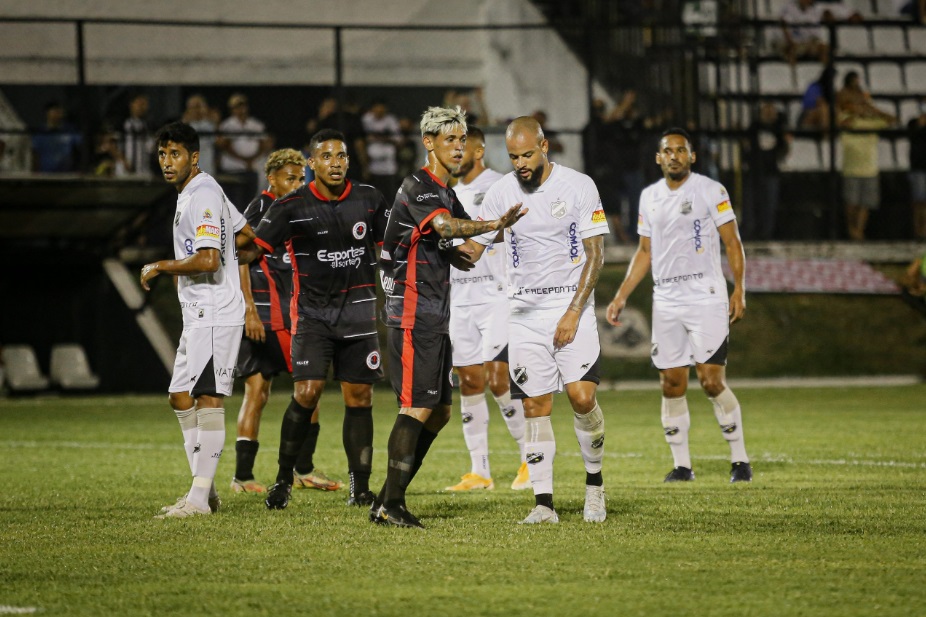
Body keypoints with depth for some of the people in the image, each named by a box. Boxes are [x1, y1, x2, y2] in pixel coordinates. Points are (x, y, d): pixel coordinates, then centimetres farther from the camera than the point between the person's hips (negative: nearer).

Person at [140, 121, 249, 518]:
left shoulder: (203, 195, -15)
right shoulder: (189, 194, 16)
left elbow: (209, 261, -25)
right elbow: (248, 237, 26)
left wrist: (159, 267, -13)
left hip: (214, 315, -11)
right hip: (197, 315, 11)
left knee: (208, 398, -10)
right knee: (181, 397, 12)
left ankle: (199, 498, -11)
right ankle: (204, 490, 16)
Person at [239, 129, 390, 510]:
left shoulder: (369, 199, 3)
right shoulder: (292, 207, -6)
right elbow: (253, 249, -8)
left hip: (359, 308, 3)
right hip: (312, 311, -2)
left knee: (359, 398, 2)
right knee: (307, 393, -13)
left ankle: (360, 486, 11)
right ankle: (284, 479, 0)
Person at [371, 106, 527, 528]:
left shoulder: (446, 193, 18)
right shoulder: (417, 188, -12)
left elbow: (451, 250, 21)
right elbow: (445, 225, -33)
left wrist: (460, 252, 0)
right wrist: (493, 225, -45)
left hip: (434, 318, 10)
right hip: (413, 315, -10)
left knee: (439, 412, 10)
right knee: (418, 408, -12)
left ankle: (388, 501, 14)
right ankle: (391, 505, -8)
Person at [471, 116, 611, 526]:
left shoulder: (578, 186, -4)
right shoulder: (501, 192, 3)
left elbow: (595, 255, -4)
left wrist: (573, 312, -11)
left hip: (571, 306, -2)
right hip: (524, 311, 2)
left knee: (582, 397, -13)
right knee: (535, 406, -3)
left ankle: (594, 483, 8)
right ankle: (543, 503, -1)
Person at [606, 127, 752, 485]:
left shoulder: (711, 191, -2)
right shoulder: (650, 197, 13)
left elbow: (732, 243, -2)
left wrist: (739, 290, -12)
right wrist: (621, 296, 14)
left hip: (706, 297, -5)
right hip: (665, 301, 5)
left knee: (712, 381, -10)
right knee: (671, 384, 3)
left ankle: (740, 460, 0)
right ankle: (681, 465, 10)